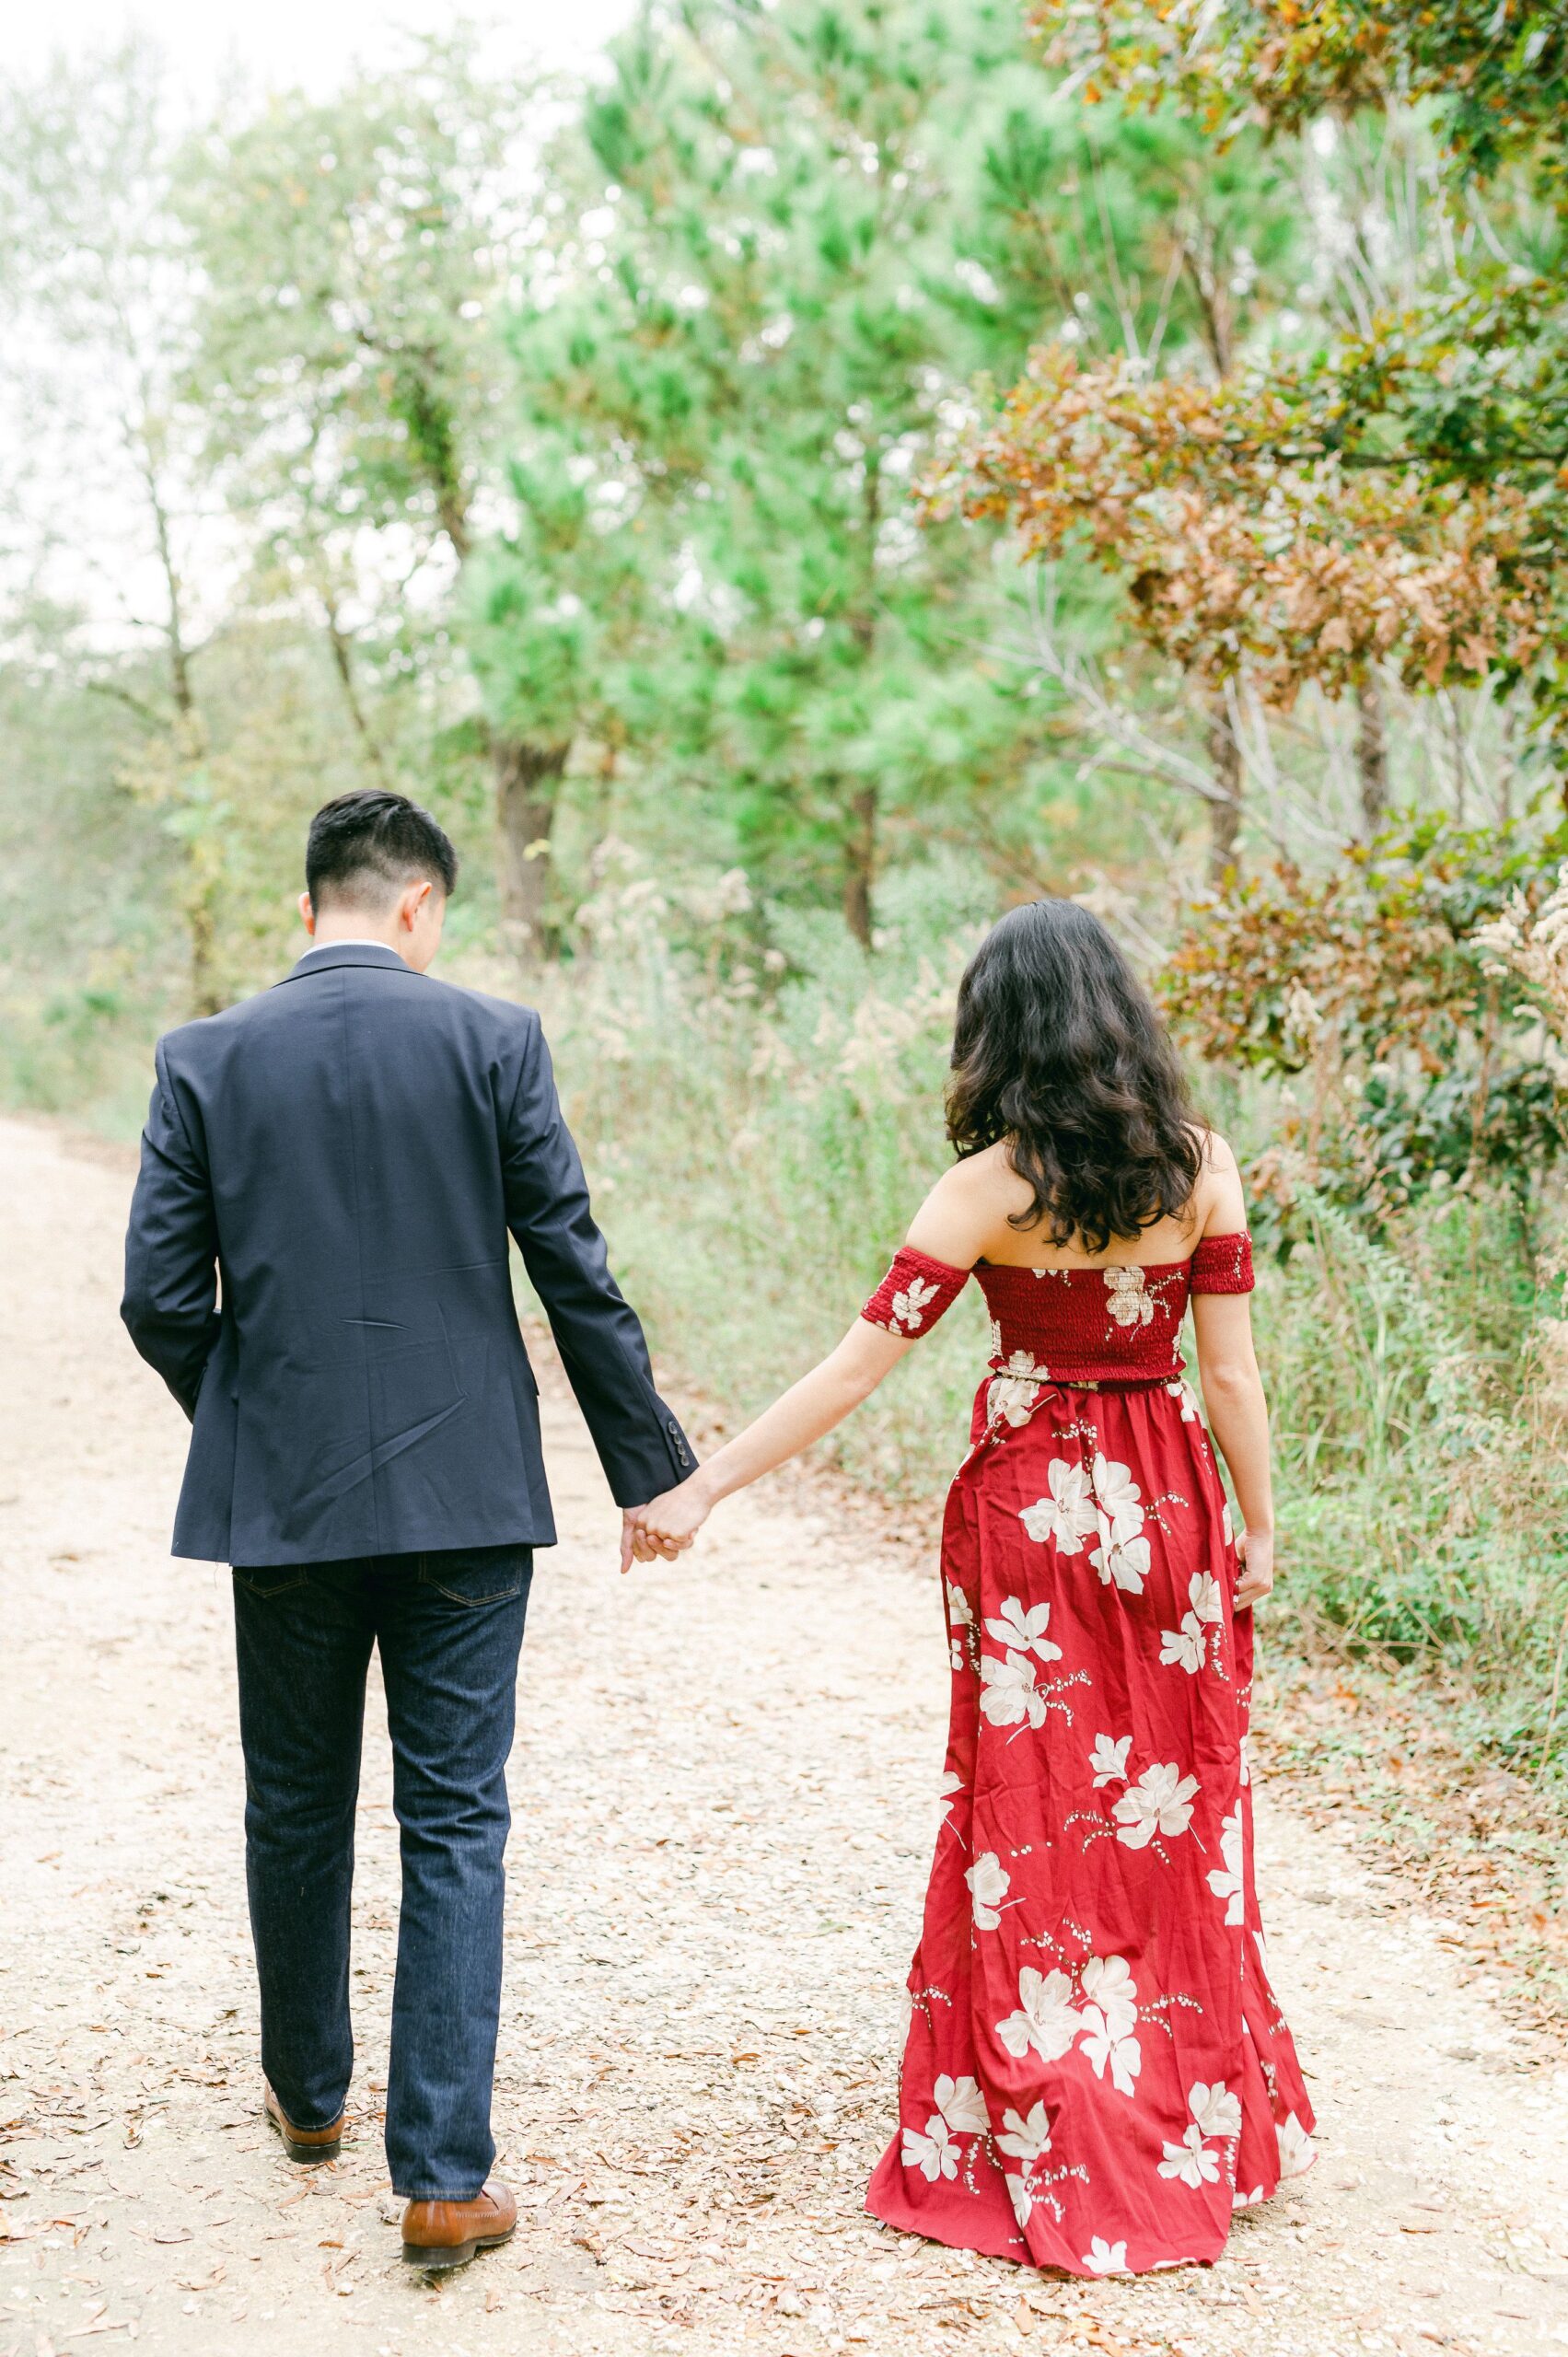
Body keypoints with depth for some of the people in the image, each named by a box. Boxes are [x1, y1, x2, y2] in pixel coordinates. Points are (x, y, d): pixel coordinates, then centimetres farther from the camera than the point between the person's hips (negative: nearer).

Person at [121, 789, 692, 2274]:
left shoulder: (206, 1060, -1)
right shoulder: (492, 1041, -5)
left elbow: (161, 1300, -2)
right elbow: (575, 1276, -6)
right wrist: (649, 1467, 3)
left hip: (280, 1491, 2)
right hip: (462, 1492, -2)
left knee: (296, 1813, 19)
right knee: (455, 1826, 4)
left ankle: (308, 2093, 38)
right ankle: (443, 2176, 3)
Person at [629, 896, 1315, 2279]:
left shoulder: (997, 1184, -13)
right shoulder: (1198, 1166, -3)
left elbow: (861, 1362, -15)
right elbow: (1231, 1369, -2)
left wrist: (705, 1488, -12)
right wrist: (1260, 1531, 8)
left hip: (1031, 1506, -3)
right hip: (1167, 1506, 4)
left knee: (1034, 1819, 8)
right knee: (1175, 1812, 15)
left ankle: (1057, 2161, 15)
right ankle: (1207, 2129, 26)